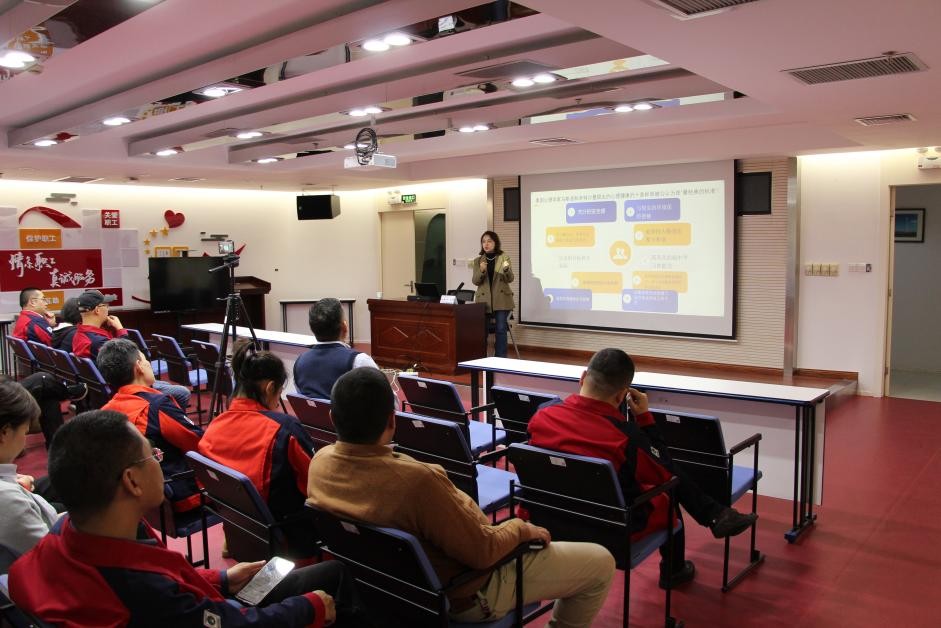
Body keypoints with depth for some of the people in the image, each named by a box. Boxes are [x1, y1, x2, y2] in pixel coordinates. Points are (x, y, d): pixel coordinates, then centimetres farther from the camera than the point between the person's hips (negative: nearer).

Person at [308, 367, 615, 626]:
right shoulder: (416, 480, -39)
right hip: (465, 594, -7)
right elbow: (482, 552, -28)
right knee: (600, 562, 4)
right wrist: (521, 529, -8)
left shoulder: (320, 462, -15)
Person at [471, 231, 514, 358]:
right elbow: (475, 281, 1)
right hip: (483, 300, 2)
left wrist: (506, 269, -23)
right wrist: (481, 271, -18)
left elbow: (510, 279, -2)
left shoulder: (504, 257, 3)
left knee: (500, 329, -5)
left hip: (501, 300, -2)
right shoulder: (478, 260, 8)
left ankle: (500, 359, 2)